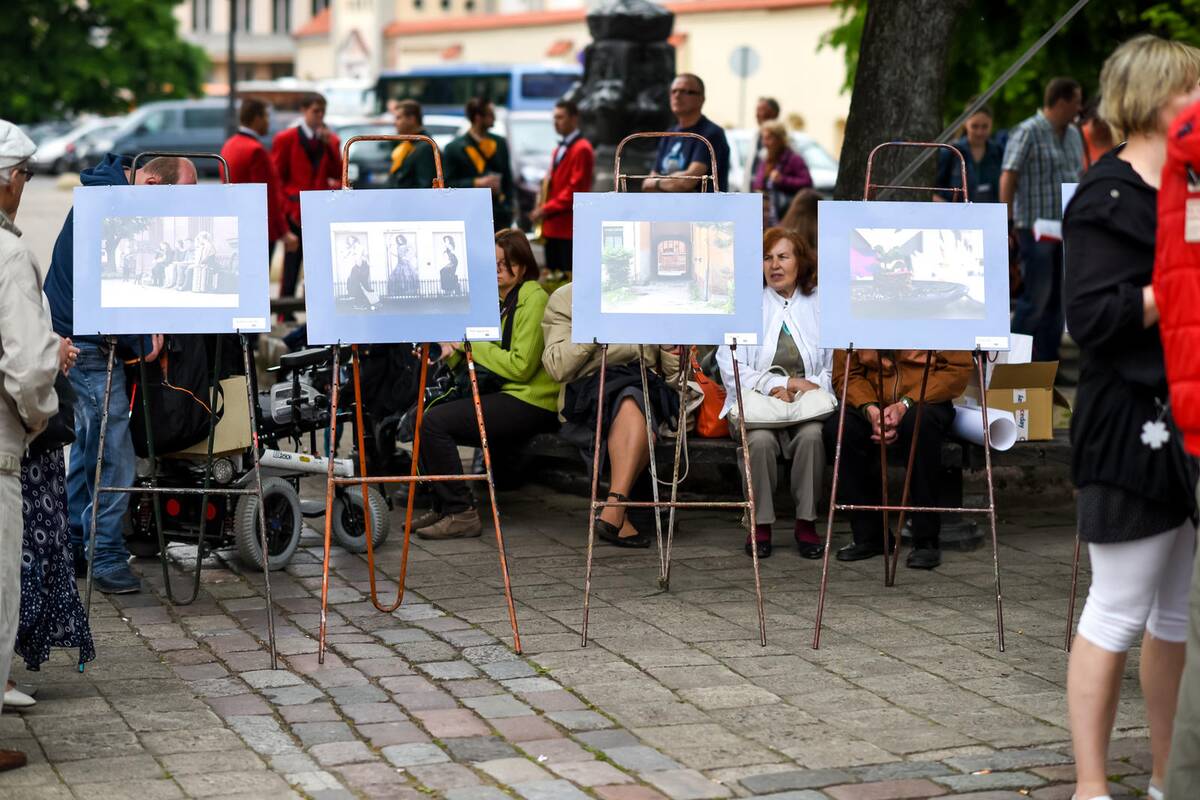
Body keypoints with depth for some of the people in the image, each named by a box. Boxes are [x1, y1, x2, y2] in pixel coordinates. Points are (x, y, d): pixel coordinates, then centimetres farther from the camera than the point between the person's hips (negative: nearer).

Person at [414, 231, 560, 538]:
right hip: (503, 395, 9)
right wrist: (453, 350, -3)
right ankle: (442, 506, 7)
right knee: (426, 414, 2)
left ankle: (461, 513, -16)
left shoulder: (534, 299, -11)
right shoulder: (500, 300, 17)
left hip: (529, 403, -9)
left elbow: (521, 367, -18)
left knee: (435, 421, -20)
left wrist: (473, 344, -13)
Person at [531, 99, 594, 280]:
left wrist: (547, 208, -16)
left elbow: (576, 188, -16)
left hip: (570, 226, -9)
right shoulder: (559, 149, 21)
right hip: (553, 226, 9)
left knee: (572, 277, -9)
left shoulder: (582, 149, -10)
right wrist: (542, 210, 9)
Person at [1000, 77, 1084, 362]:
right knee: (1035, 296, -7)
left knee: (1058, 296, 9)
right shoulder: (1028, 132, -9)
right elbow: (1008, 177, -13)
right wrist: (1008, 221, -18)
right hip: (1036, 228, -8)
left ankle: (1048, 360, 15)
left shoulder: (1073, 134, 14)